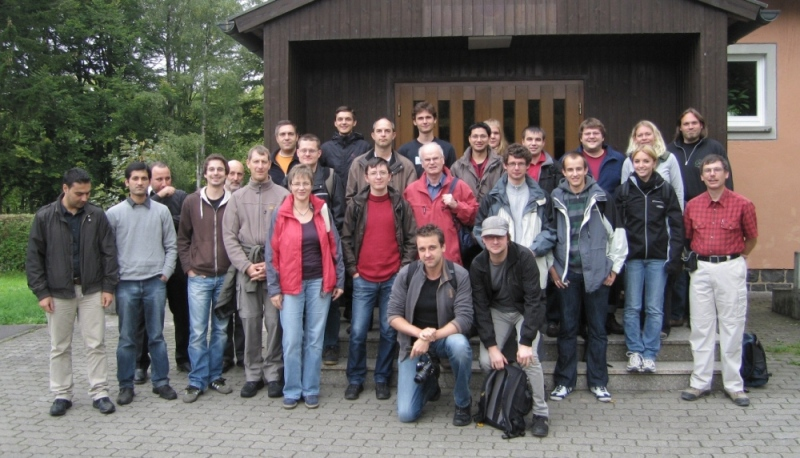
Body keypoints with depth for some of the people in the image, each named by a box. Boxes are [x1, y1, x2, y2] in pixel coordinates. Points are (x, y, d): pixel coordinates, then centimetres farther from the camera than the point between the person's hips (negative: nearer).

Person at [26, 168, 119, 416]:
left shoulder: (97, 215, -2)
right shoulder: (45, 217, -4)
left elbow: (109, 252, 2)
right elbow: (34, 257, -1)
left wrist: (109, 286, -3)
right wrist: (41, 292, -6)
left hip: (92, 290, 0)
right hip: (58, 292, 0)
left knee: (96, 344, 3)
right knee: (60, 347, 9)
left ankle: (100, 392, 11)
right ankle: (62, 394, 19)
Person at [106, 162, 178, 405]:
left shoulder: (161, 211, 6)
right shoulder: (114, 213, 2)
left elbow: (171, 246, 9)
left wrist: (166, 271, -1)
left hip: (155, 282, 1)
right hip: (126, 283, -1)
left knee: (157, 336, 7)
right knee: (127, 339, 5)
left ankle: (161, 382, 17)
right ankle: (126, 386, 15)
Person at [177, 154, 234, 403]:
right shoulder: (192, 202, 3)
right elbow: (182, 238, 8)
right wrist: (188, 267, 0)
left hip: (225, 278, 1)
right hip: (199, 277, -1)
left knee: (221, 330, 9)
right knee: (198, 331, 0)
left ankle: (215, 376, 21)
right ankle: (196, 381, 8)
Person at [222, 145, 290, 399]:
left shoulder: (283, 195, 2)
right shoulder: (238, 197, 11)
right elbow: (229, 236, 6)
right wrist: (246, 265, -5)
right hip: (247, 266, 2)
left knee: (274, 321, -2)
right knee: (250, 321, 4)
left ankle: (273, 373, 10)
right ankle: (253, 374, 15)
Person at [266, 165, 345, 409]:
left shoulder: (323, 210, 3)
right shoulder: (280, 214, -1)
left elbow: (334, 246, 6)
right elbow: (271, 253, 0)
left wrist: (339, 280, 4)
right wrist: (273, 288, -3)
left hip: (319, 282, 1)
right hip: (290, 285, -1)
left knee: (315, 339, 7)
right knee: (292, 340, -1)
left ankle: (311, 390, 17)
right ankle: (292, 391, 13)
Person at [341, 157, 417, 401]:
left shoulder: (401, 204, 4)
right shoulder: (356, 205, 5)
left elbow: (411, 239, 4)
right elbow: (347, 239, 7)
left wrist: (404, 268, -4)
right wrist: (353, 269, 0)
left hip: (393, 279, 0)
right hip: (363, 279, 0)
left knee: (389, 331, 6)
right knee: (358, 332, 1)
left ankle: (382, 379, 19)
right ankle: (355, 380, 15)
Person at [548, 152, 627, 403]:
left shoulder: (601, 198, -1)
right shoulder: (556, 199, 2)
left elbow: (617, 234, 2)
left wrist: (615, 267, 1)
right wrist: (552, 266, 3)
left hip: (597, 272, -1)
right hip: (567, 273, 1)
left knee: (598, 328, 7)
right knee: (567, 328, 7)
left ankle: (598, 382, 18)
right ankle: (564, 381, 17)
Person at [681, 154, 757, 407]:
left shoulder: (742, 204, -5)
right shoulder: (692, 206, 4)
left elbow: (751, 238, 7)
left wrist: (736, 259, 11)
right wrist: (696, 259, 11)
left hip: (731, 268, -3)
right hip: (701, 269, 3)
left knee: (732, 327, 2)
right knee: (701, 328, 7)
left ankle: (734, 385, 13)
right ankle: (700, 382, 15)